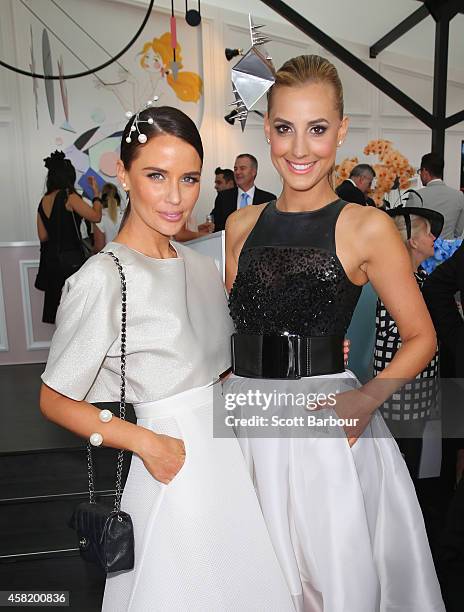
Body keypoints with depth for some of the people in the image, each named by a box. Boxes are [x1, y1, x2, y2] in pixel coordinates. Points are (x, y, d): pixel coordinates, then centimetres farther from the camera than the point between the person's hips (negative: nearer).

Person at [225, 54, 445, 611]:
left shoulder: (367, 227, -6)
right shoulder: (241, 225, 6)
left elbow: (421, 339, -2)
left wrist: (366, 400, -16)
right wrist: (227, 400, 2)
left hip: (324, 424, -3)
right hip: (244, 420, 4)